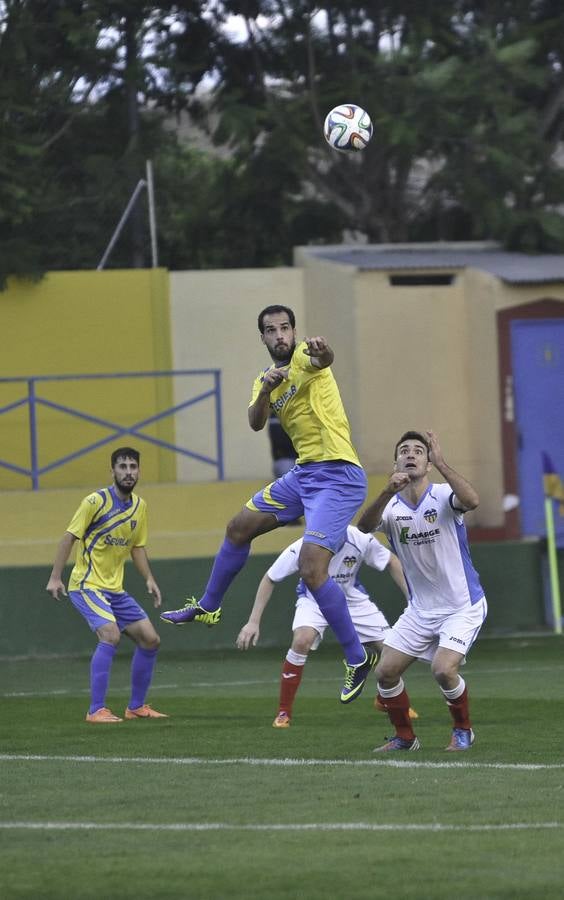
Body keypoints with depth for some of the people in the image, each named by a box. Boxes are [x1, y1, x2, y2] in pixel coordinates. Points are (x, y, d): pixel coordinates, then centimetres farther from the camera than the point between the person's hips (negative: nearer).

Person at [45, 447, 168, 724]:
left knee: (150, 639, 4)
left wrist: (149, 579, 6)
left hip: (115, 590, 8)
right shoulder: (96, 501, -12)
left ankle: (136, 706, 18)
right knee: (110, 634, -27)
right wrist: (55, 577, -16)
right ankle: (96, 710, -24)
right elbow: (69, 537, -11)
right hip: (87, 585, -8)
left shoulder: (139, 506, 8)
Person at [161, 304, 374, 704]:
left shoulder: (304, 357, -10)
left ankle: (358, 658, -8)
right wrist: (265, 391, -25)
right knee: (239, 527, 20)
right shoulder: (265, 378, 12)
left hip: (338, 476, -9)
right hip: (304, 472, 9)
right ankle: (208, 607, 41)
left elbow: (323, 360, -36)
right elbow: (256, 423, -5)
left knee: (311, 569, -19)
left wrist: (323, 352, -60)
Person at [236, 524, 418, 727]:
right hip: (314, 599, -3)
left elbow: (391, 562, -9)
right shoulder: (303, 548, -32)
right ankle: (283, 712, -16)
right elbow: (269, 579, -18)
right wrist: (253, 621, -19)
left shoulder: (361, 540, -29)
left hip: (352, 597, 3)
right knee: (302, 640, -32)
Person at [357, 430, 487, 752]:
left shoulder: (443, 496, -13)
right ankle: (405, 737, 20)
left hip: (463, 607, -5)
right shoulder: (391, 506, -4)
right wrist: (388, 492, -43)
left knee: (444, 669, -22)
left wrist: (440, 463, -41)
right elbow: (364, 526, -26)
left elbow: (472, 501, -37)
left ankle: (463, 731, 4)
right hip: (420, 610, 5)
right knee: (386, 672, -1)